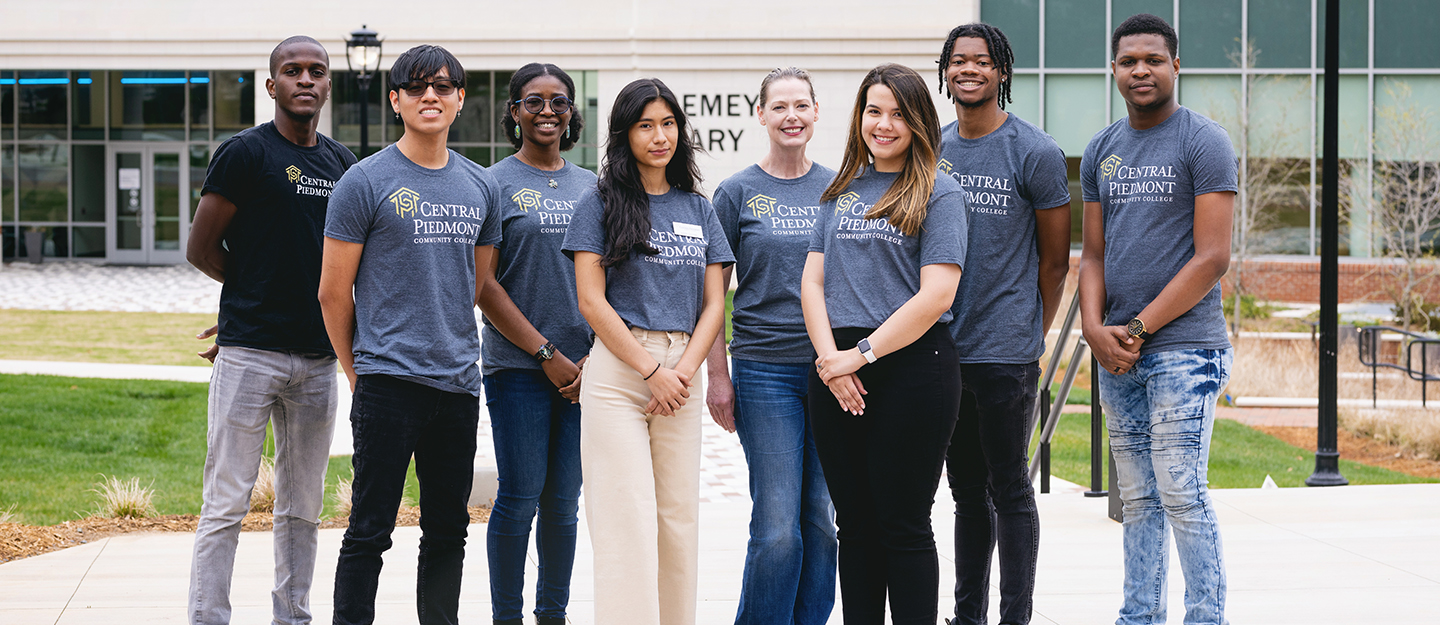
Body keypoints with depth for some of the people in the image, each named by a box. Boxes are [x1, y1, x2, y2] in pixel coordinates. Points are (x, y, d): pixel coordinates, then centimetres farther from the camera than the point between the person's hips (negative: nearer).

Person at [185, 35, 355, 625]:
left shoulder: (340, 162, 13)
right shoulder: (245, 152, -5)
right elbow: (200, 249, -2)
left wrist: (288, 291, 8)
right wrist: (256, 293, 8)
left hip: (317, 355, 6)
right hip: (250, 354, -6)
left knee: (302, 509, 10)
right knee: (227, 503, -5)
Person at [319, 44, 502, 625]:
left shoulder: (481, 187, 11)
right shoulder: (365, 182, -4)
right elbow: (333, 292, -1)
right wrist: (358, 370, 5)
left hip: (459, 382, 5)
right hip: (388, 381, -5)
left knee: (447, 529, 12)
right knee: (369, 532, -3)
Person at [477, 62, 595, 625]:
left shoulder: (590, 186, 13)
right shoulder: (496, 184, -1)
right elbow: (483, 284, -6)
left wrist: (593, 357, 0)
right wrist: (546, 354, -9)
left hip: (581, 367, 4)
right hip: (517, 365, -4)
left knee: (564, 501, 7)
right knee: (520, 497, -4)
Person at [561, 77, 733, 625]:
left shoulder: (698, 209, 14)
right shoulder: (600, 204, 2)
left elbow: (713, 301, 10)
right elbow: (591, 300, -5)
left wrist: (685, 370, -6)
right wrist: (652, 370, -10)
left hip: (681, 373, 4)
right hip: (617, 369, -4)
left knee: (679, 518, 5)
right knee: (628, 519, -8)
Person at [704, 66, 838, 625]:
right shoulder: (738, 192, 2)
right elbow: (713, 290, 3)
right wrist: (717, 374, -2)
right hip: (765, 369, -3)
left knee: (824, 521, 5)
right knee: (778, 526, -6)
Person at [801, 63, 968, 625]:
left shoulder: (939, 195, -2)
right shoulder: (841, 193, 15)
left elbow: (936, 295, -11)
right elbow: (813, 281, 9)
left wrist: (862, 354, -13)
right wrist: (830, 357, -7)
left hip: (911, 368, -5)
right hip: (838, 373, 5)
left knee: (903, 527, -1)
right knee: (855, 525, 9)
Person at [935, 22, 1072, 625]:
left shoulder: (1035, 152, -5)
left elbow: (1055, 259, 0)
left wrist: (1031, 334, 4)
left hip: (1006, 350, -5)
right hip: (942, 348, 5)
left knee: (1009, 490, -1)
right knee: (966, 491, 13)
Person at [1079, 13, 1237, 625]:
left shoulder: (1204, 143, -4)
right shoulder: (1101, 151, 14)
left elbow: (1211, 258, -10)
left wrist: (1138, 328, -12)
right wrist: (1095, 327, -3)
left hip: (1183, 347, -6)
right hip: (1117, 350, 6)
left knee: (1180, 493, -8)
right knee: (1137, 500, 10)